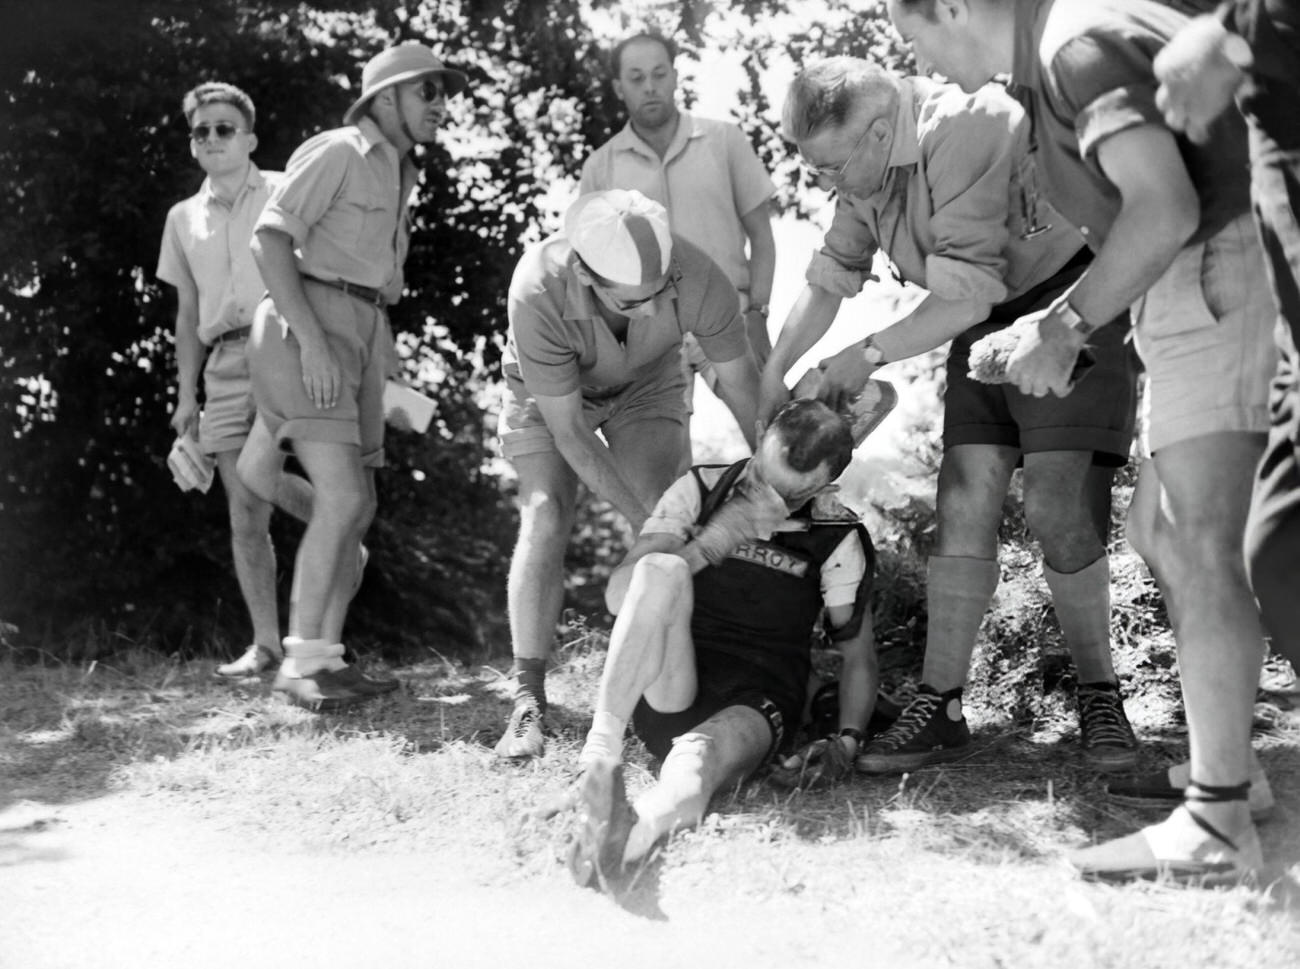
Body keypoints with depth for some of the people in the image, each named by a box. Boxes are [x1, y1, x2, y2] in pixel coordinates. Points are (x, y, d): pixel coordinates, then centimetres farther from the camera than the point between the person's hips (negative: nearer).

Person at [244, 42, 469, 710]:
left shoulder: (398, 177, 23)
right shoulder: (339, 152, -4)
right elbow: (269, 240, -13)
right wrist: (310, 339, -23)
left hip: (361, 331, 9)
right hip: (306, 326, -9)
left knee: (358, 509, 6)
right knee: (342, 498, -19)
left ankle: (327, 659, 11)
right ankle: (301, 662, -14)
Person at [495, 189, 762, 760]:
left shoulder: (697, 278, -37)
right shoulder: (538, 291, -42)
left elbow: (741, 381, -17)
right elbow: (567, 431, -32)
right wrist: (641, 518, -31)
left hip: (646, 385, 2)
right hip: (547, 392, -2)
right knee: (544, 521, -18)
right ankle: (528, 700, -11)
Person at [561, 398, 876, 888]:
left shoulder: (837, 540, 3)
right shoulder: (700, 490, 3)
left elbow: (859, 655, 12)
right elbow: (618, 597, -3)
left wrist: (847, 740, -5)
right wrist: (711, 543, -15)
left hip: (753, 706, -1)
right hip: (665, 696, 1)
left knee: (703, 754, -38)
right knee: (662, 569, -29)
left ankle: (631, 833, -72)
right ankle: (600, 754, -45)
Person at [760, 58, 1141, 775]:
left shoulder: (965, 132, -28)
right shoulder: (865, 171, 0)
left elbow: (964, 298, -27)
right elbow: (827, 281, 14)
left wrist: (871, 354, -14)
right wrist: (772, 378, 11)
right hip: (988, 326, 7)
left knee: (1058, 509, -15)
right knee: (962, 508, -3)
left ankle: (1099, 696, 3)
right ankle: (940, 708, -1)